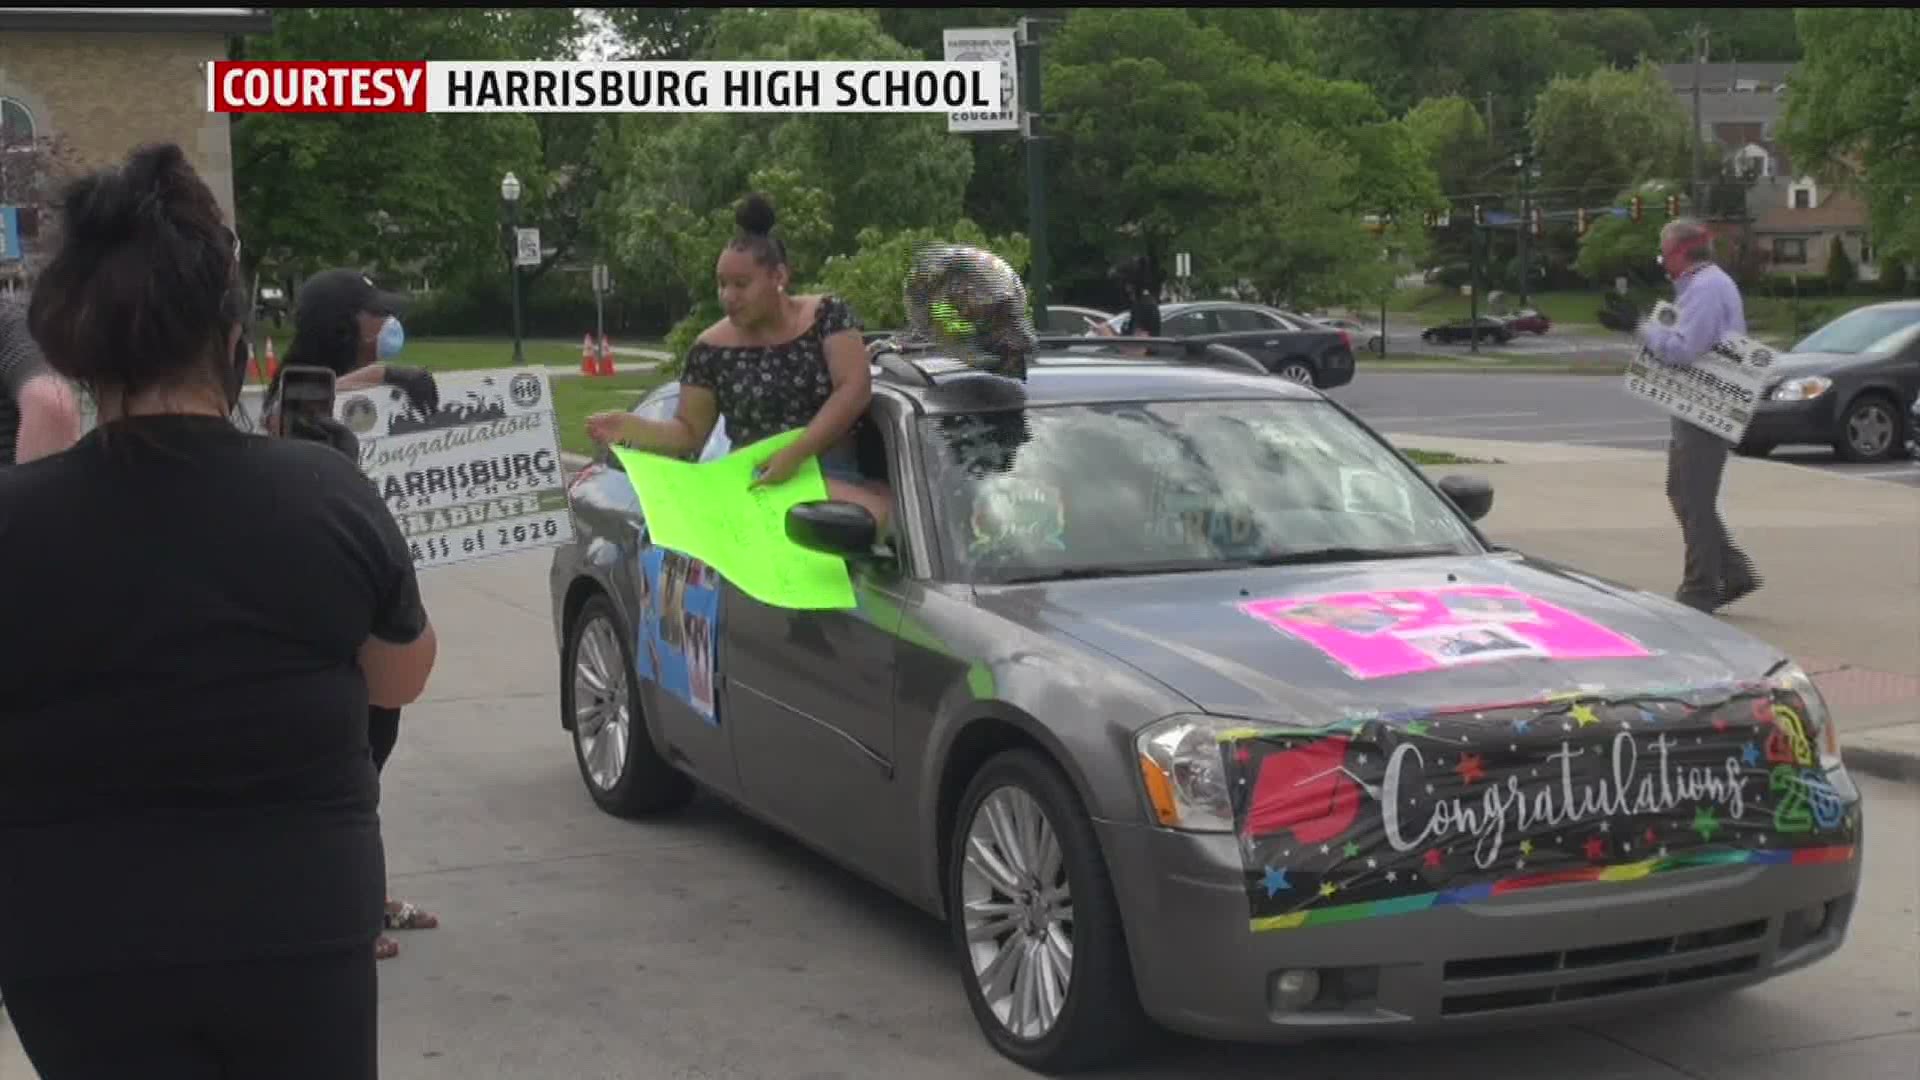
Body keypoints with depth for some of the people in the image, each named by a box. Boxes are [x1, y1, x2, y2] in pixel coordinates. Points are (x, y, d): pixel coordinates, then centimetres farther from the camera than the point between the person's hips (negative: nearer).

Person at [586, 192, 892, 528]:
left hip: (832, 476, 0)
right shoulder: (712, 349, 6)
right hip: (752, 484, 1)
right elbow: (690, 432, 10)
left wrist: (797, 452, -17)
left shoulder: (827, 316, 3)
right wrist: (631, 427, -11)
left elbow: (855, 389, -7)